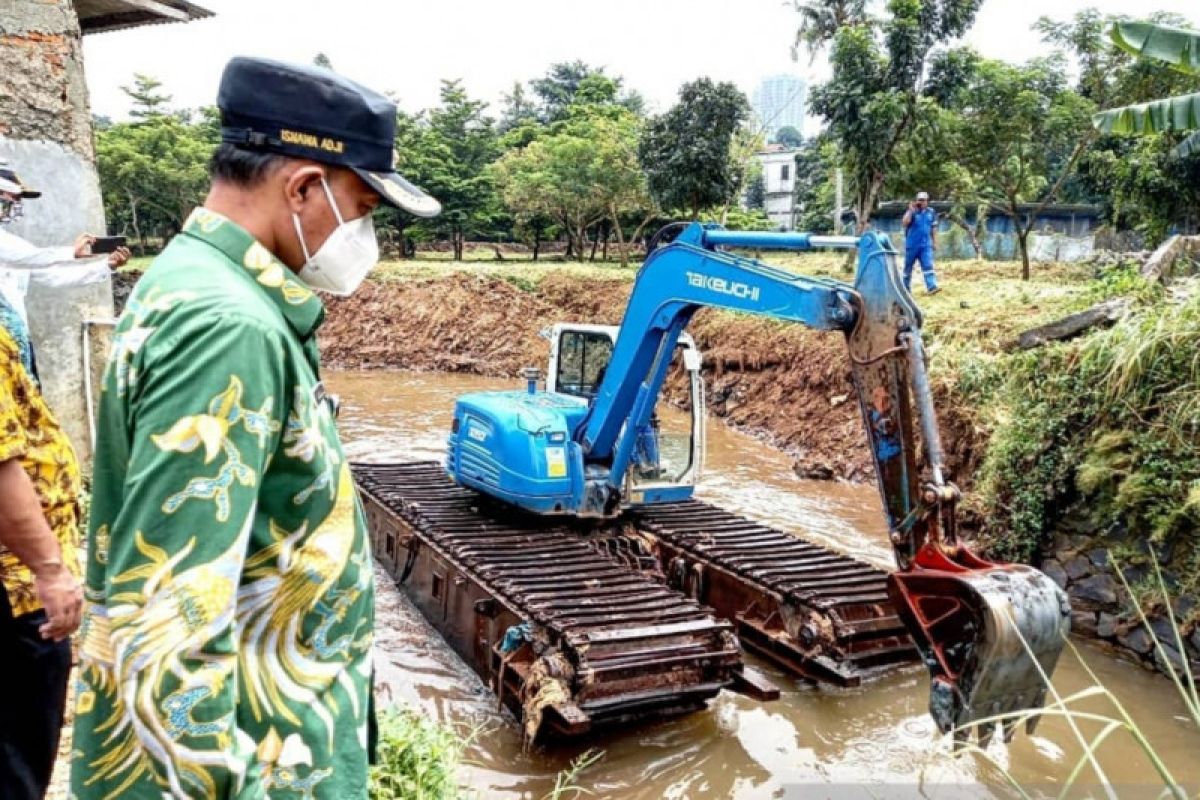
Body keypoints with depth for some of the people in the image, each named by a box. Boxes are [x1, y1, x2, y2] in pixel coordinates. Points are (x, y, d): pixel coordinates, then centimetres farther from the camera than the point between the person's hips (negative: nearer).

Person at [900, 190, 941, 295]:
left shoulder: (931, 212, 7)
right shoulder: (912, 212, -5)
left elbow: (934, 228, 14)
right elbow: (904, 223, -21)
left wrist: (935, 242, 13)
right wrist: (911, 211, -25)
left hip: (926, 245, 2)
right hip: (912, 245, -2)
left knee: (928, 266, -11)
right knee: (908, 267, 8)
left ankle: (932, 287, -19)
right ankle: (905, 288, 20)